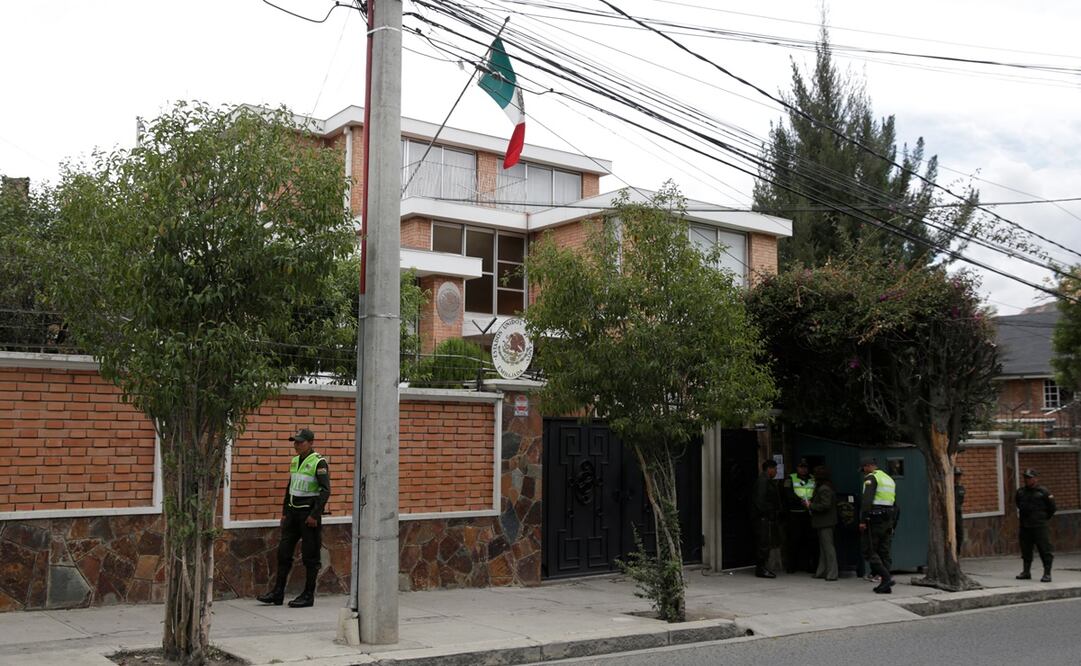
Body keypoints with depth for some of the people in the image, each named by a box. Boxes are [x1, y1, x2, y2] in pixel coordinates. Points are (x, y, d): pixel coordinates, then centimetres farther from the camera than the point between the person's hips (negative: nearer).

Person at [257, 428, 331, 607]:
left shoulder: (319, 463, -11)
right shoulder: (294, 461, 12)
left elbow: (325, 491, -16)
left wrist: (314, 515, -20)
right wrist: (284, 513, 17)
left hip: (309, 513, -7)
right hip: (293, 512, 7)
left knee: (310, 556, -1)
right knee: (283, 552, 7)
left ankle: (308, 596, 7)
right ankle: (277, 593, 13)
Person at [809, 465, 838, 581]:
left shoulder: (824, 489, -19)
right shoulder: (823, 487, 13)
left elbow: (825, 505, -25)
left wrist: (811, 506, -14)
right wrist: (811, 503, 11)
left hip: (825, 523, -11)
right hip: (824, 522, 11)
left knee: (828, 547, -7)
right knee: (823, 547, 16)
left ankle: (832, 574, -4)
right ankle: (822, 572, 23)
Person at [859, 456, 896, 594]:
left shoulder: (871, 478, -7)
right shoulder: (890, 479, 20)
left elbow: (867, 500, -20)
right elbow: (895, 504, 21)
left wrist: (863, 520, -20)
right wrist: (891, 524, 22)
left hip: (874, 520, -8)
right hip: (887, 520, 8)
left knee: (869, 551, -3)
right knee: (884, 552, 10)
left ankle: (886, 577, -15)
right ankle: (885, 585, 9)